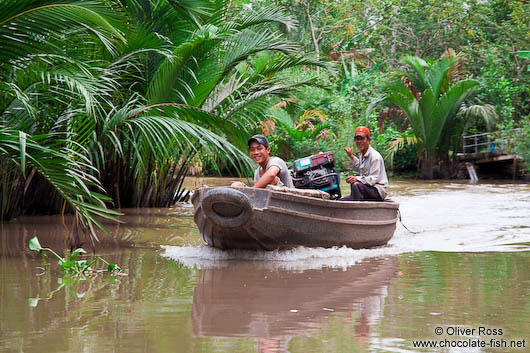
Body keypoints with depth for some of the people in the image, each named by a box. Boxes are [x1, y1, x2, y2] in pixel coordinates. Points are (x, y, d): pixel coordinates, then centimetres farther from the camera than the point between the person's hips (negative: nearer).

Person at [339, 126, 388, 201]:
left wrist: (357, 179, -37)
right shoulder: (361, 154, 12)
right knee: (341, 201, 3)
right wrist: (352, 156, 24)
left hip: (378, 191, -9)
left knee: (356, 185, -36)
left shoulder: (375, 156, -15)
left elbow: (374, 179, -25)